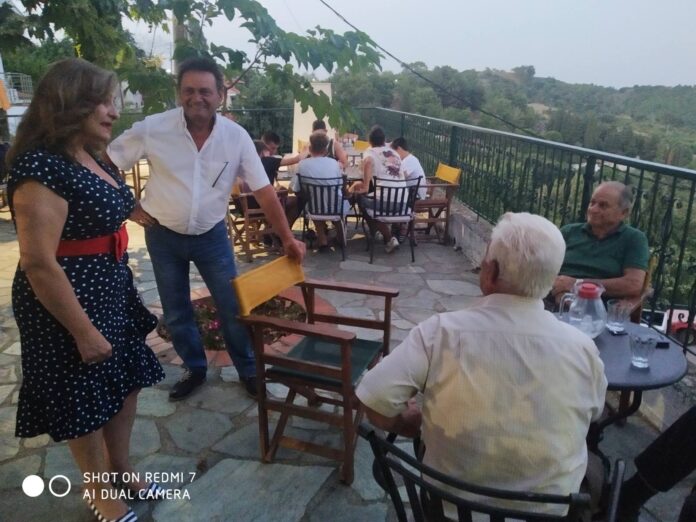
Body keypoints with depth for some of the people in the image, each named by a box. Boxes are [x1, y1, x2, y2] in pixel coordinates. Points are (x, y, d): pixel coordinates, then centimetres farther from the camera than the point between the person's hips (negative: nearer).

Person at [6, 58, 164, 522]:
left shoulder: (91, 159, 6)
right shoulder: (41, 167, -23)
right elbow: (39, 263, -26)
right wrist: (83, 331, -21)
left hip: (111, 293, 9)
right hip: (70, 302, -9)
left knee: (126, 384, 19)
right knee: (85, 400, 10)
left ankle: (123, 472, 41)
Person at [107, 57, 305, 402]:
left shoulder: (237, 137, -12)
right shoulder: (152, 128, -14)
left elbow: (263, 191, -11)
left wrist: (287, 238, -16)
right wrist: (129, 207, -7)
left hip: (211, 235, 0)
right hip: (163, 236, 1)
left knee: (233, 308, 5)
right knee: (176, 314, 13)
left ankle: (248, 371, 26)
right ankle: (195, 369, 35)